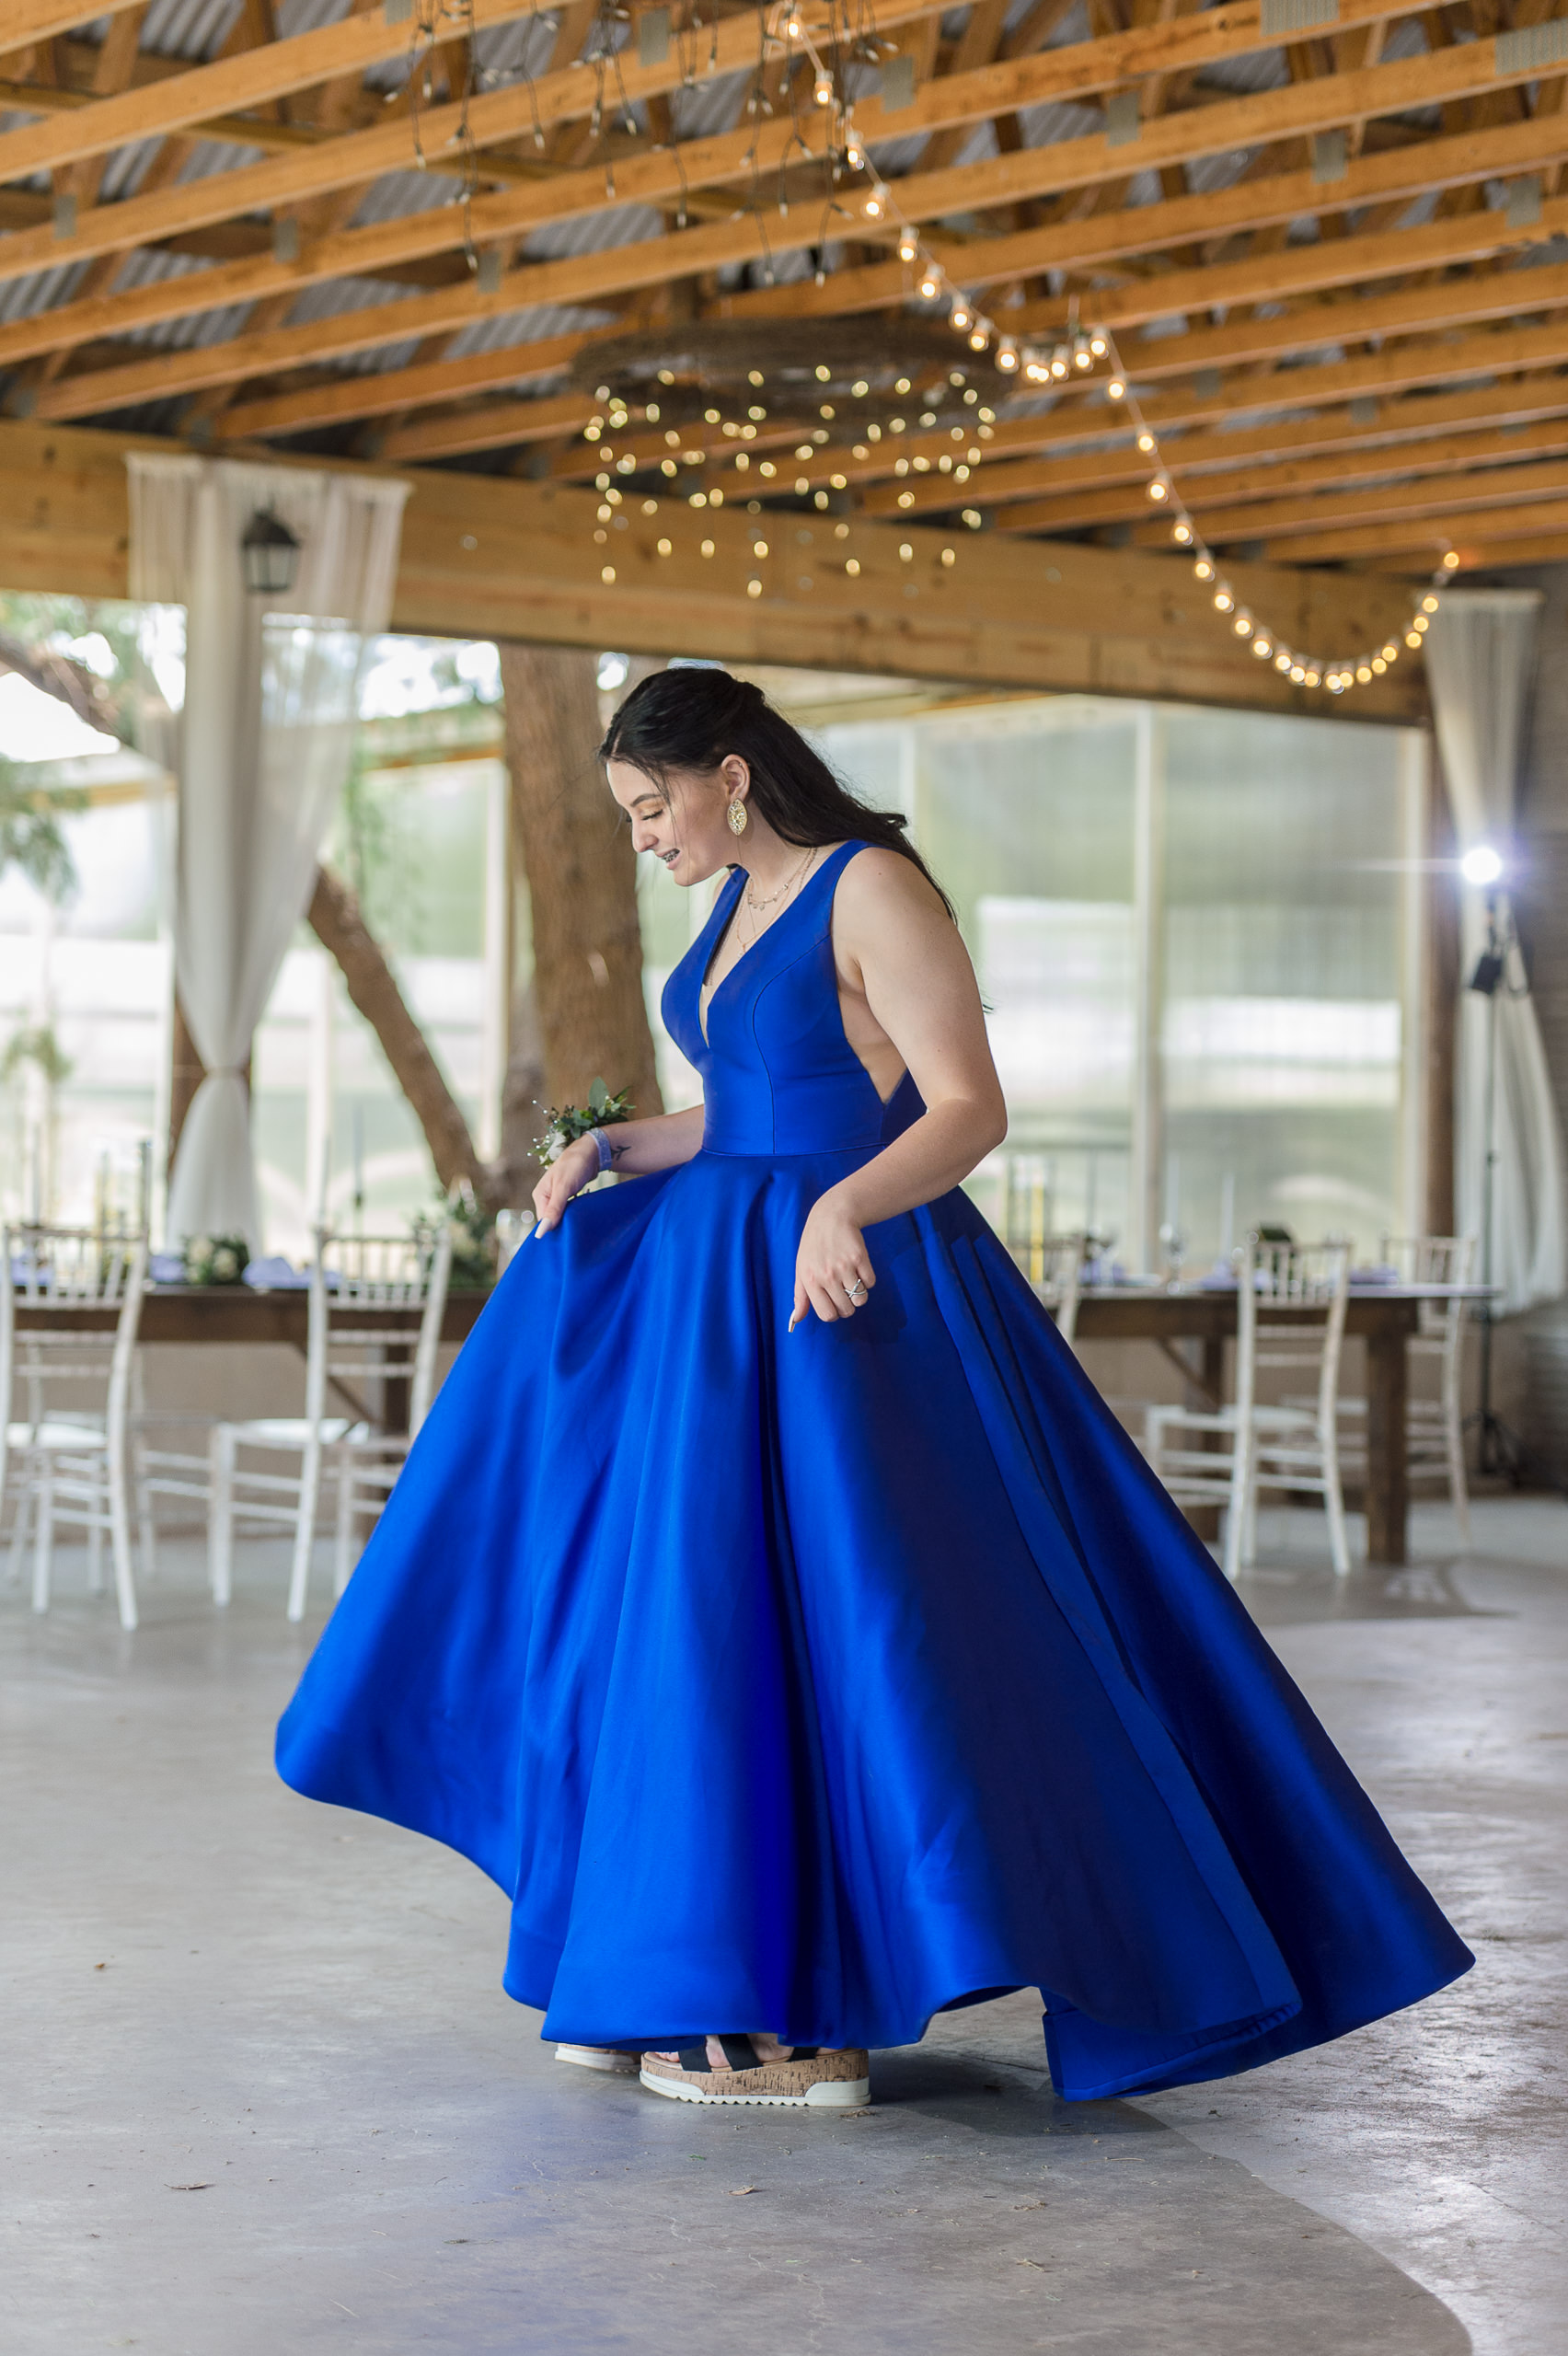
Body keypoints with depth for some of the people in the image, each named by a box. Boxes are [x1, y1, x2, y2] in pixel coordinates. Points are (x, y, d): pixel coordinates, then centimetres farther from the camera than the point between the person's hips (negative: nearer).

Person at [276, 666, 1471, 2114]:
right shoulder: (747, 903, 14)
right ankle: (716, 1980, 16)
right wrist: (617, 1149, 9)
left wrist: (845, 1208, -35)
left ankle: (816, 2019, -3)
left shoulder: (873, 890, -13)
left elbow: (970, 1108, -19)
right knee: (686, 1612, 9)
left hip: (843, 1299, -10)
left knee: (819, 1626, -9)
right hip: (721, 1280, 10)